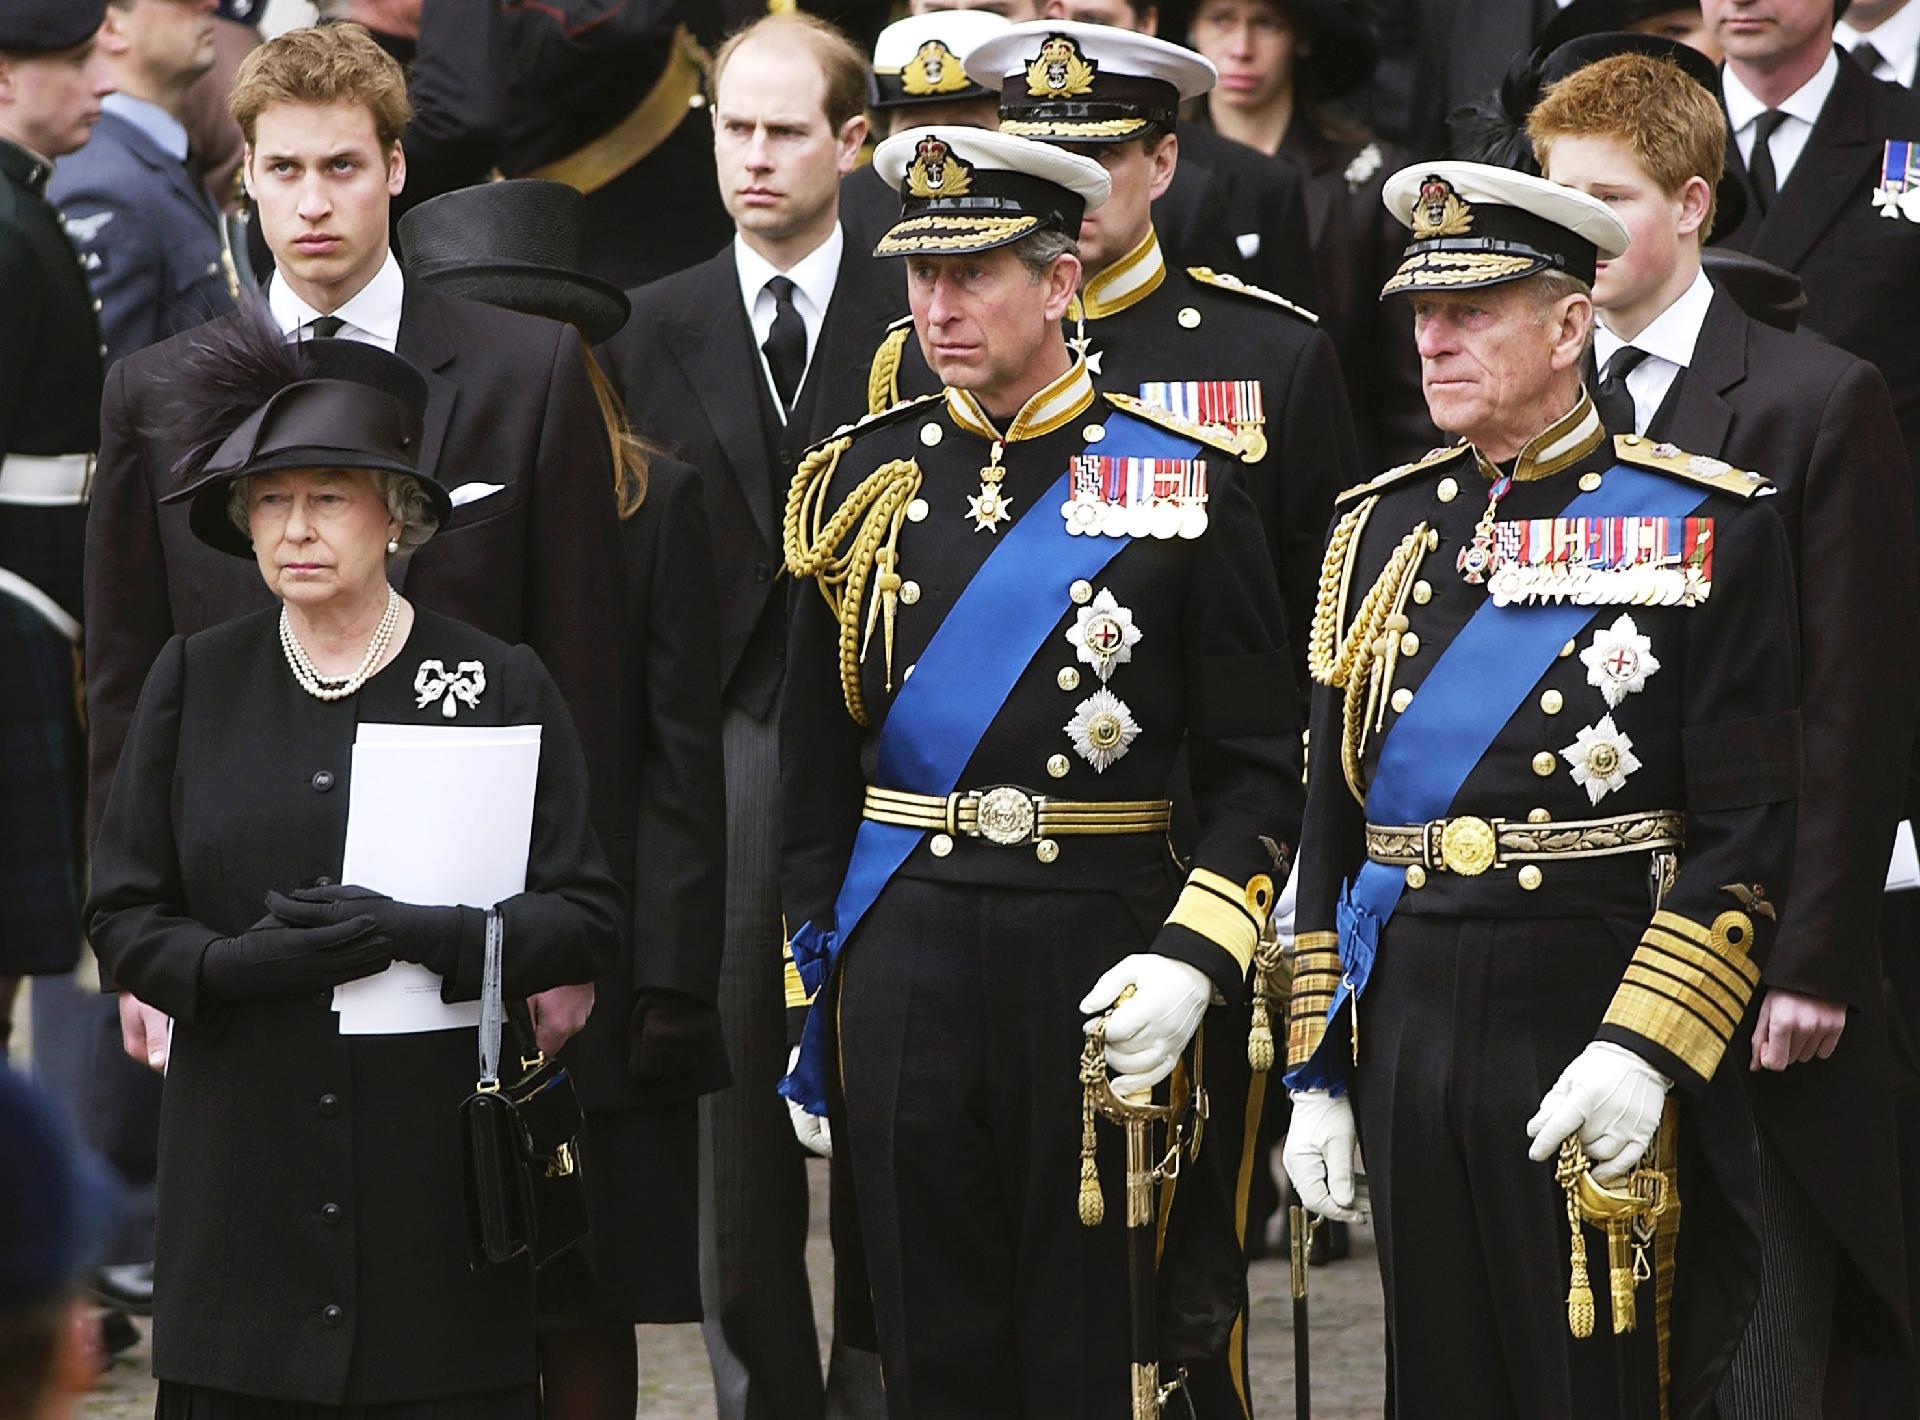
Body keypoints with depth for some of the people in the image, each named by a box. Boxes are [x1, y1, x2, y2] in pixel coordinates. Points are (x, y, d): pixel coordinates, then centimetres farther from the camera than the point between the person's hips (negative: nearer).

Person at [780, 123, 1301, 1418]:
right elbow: (814, 774, 12)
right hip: (902, 959, 3)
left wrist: (1188, 962, -16)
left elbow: (1262, 770, -2)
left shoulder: (1184, 486, -2)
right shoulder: (863, 483, 7)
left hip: (1101, 957, -2)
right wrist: (808, 1009, 8)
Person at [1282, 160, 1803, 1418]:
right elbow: (1332, 820, 14)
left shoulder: (1710, 528, -4)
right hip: (1408, 1026, 5)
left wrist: (1643, 1048, -18)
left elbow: (1750, 830, -8)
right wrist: (1318, 1072, 9)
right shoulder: (1380, 527, 11)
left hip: (1595, 1023, -5)